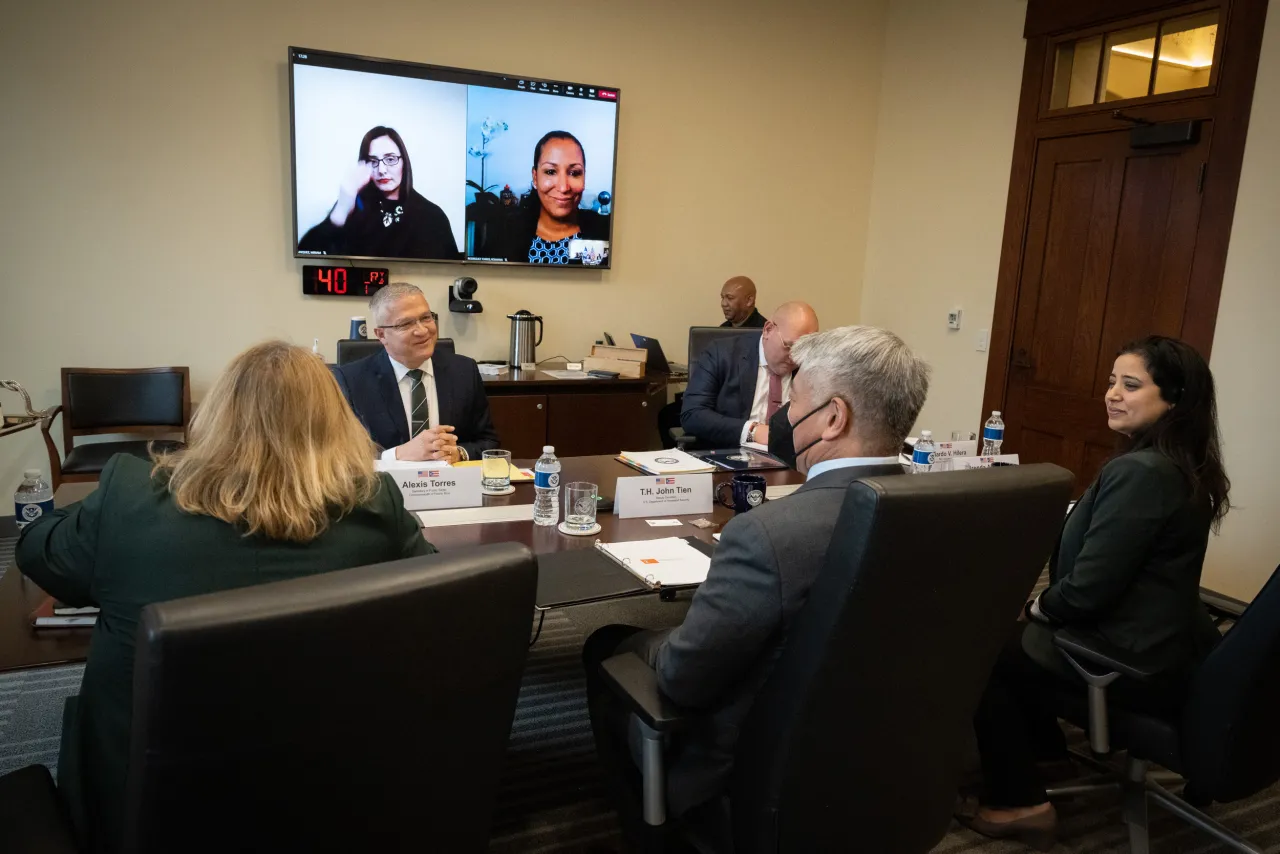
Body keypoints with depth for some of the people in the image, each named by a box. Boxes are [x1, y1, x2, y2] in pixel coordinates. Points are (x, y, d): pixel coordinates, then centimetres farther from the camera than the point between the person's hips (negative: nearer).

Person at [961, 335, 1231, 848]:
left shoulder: (1138, 472, -26)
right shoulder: (1183, 467, 5)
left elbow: (1088, 588, -26)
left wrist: (1037, 608, -6)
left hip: (1139, 662, -9)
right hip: (1166, 645, 9)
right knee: (1016, 637, 23)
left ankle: (1019, 804, 14)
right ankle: (1042, 750, 38)